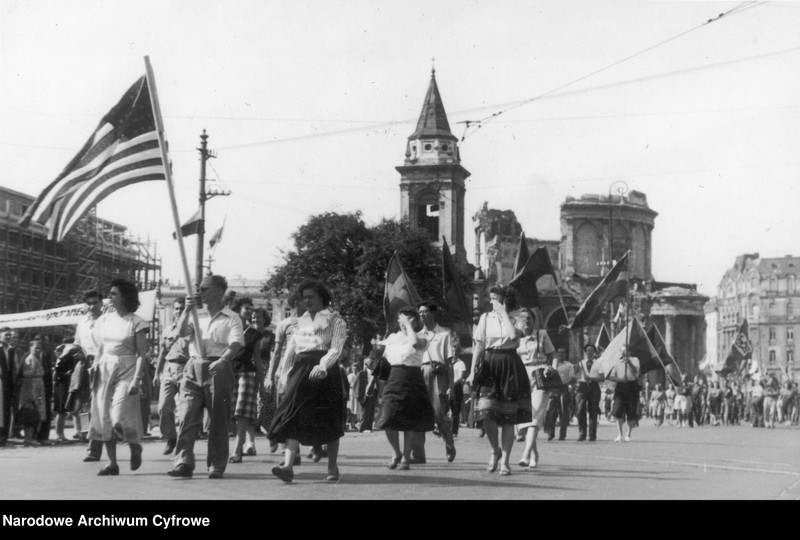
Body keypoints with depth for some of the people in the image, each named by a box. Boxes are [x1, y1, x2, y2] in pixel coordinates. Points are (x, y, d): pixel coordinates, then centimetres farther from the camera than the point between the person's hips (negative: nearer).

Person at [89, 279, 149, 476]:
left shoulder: (136, 322, -5)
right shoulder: (104, 320, 10)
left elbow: (141, 354, -7)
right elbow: (100, 350, 15)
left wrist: (137, 379, -16)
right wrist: (94, 374, 9)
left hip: (126, 370, -5)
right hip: (105, 370, 5)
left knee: (120, 417, -15)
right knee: (104, 418, 1)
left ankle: (135, 446, 13)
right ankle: (112, 463, 7)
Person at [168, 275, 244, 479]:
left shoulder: (231, 318, 3)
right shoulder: (196, 315, 17)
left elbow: (235, 344, -11)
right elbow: (181, 332, 3)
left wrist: (223, 359, -29)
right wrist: (186, 310, -10)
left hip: (218, 369, -3)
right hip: (193, 368, 3)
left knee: (217, 421, 1)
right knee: (187, 417, -7)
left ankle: (216, 466, 9)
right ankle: (183, 463, -10)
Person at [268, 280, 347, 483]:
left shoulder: (335, 321, 4)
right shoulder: (301, 321, 20)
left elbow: (336, 349, -9)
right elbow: (291, 349, 20)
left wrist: (322, 366, -25)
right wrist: (287, 373, 10)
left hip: (326, 372, -4)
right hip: (301, 370, 4)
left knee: (329, 421, 2)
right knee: (294, 416, -12)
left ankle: (332, 467, 15)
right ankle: (288, 465, -22)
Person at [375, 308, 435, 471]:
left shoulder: (421, 338, -2)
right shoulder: (393, 337, 12)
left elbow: (415, 343, -25)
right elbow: (385, 356, 22)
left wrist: (409, 325, -16)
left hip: (414, 380, -3)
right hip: (395, 378, 3)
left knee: (411, 421, 0)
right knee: (389, 419, -8)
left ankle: (406, 456, 15)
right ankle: (396, 452, 14)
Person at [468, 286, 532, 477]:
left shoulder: (516, 318, 1)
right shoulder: (486, 318, 7)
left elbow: (513, 334, -20)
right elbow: (479, 346, 7)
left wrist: (503, 312, -11)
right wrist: (472, 370, 0)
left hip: (510, 366, -1)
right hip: (490, 365, 1)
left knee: (508, 417, 0)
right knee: (487, 413, -11)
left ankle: (504, 461, 10)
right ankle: (495, 450, 15)